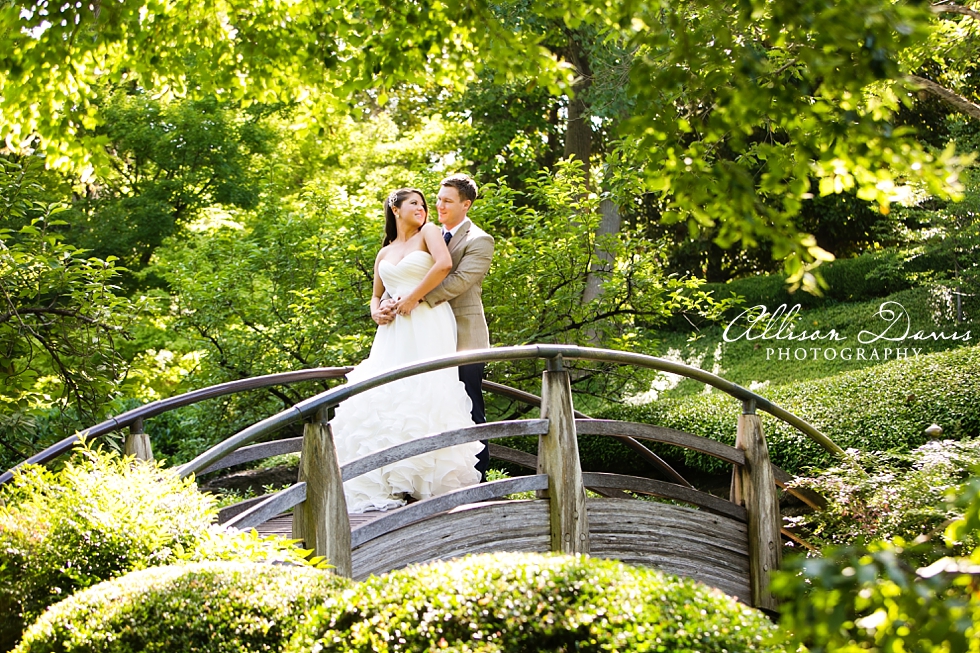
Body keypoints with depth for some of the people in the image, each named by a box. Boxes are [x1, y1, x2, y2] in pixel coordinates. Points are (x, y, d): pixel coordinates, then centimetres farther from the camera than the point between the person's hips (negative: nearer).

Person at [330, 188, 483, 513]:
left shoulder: (428, 233, 7)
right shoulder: (384, 254, 21)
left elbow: (444, 264, -11)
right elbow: (376, 295, 28)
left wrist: (413, 298, -10)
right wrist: (377, 311, 4)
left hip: (428, 325, -5)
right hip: (394, 332, 5)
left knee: (423, 395, -13)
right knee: (385, 398, -6)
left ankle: (427, 480, -13)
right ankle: (387, 485, -6)